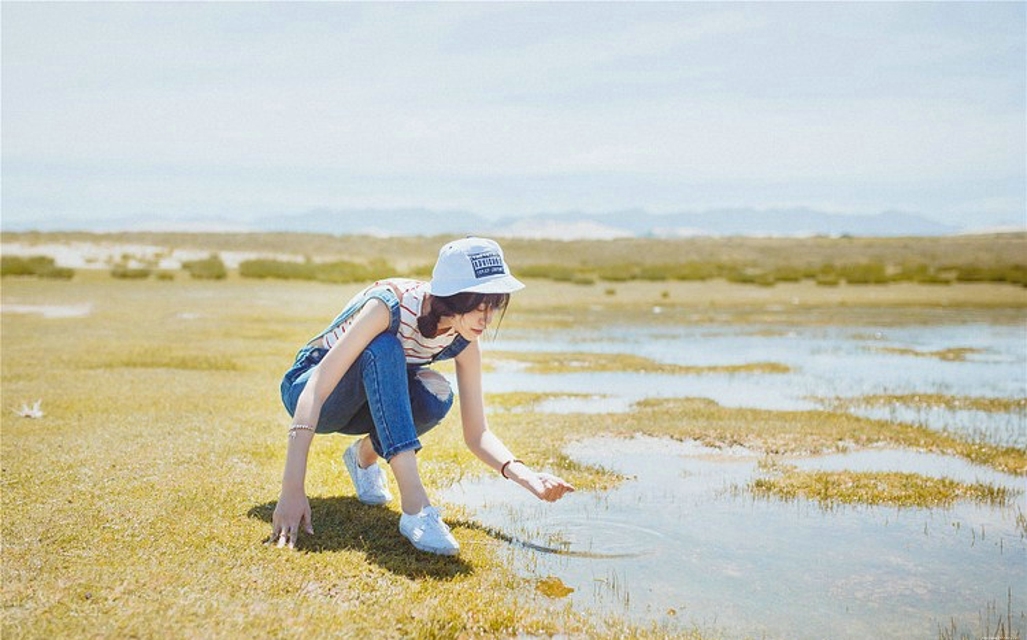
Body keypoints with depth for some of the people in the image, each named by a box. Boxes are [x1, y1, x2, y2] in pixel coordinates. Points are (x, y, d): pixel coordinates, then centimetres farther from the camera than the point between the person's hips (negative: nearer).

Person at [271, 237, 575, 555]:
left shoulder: (464, 342, -15)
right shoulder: (390, 304, -32)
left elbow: (477, 435, -10)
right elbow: (316, 391, -38)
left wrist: (523, 473, -30)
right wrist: (292, 491, -45)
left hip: (366, 401, 5)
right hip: (306, 385, -5)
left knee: (435, 396, -29)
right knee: (384, 348, -36)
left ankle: (365, 453, 2)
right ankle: (415, 508, -41)